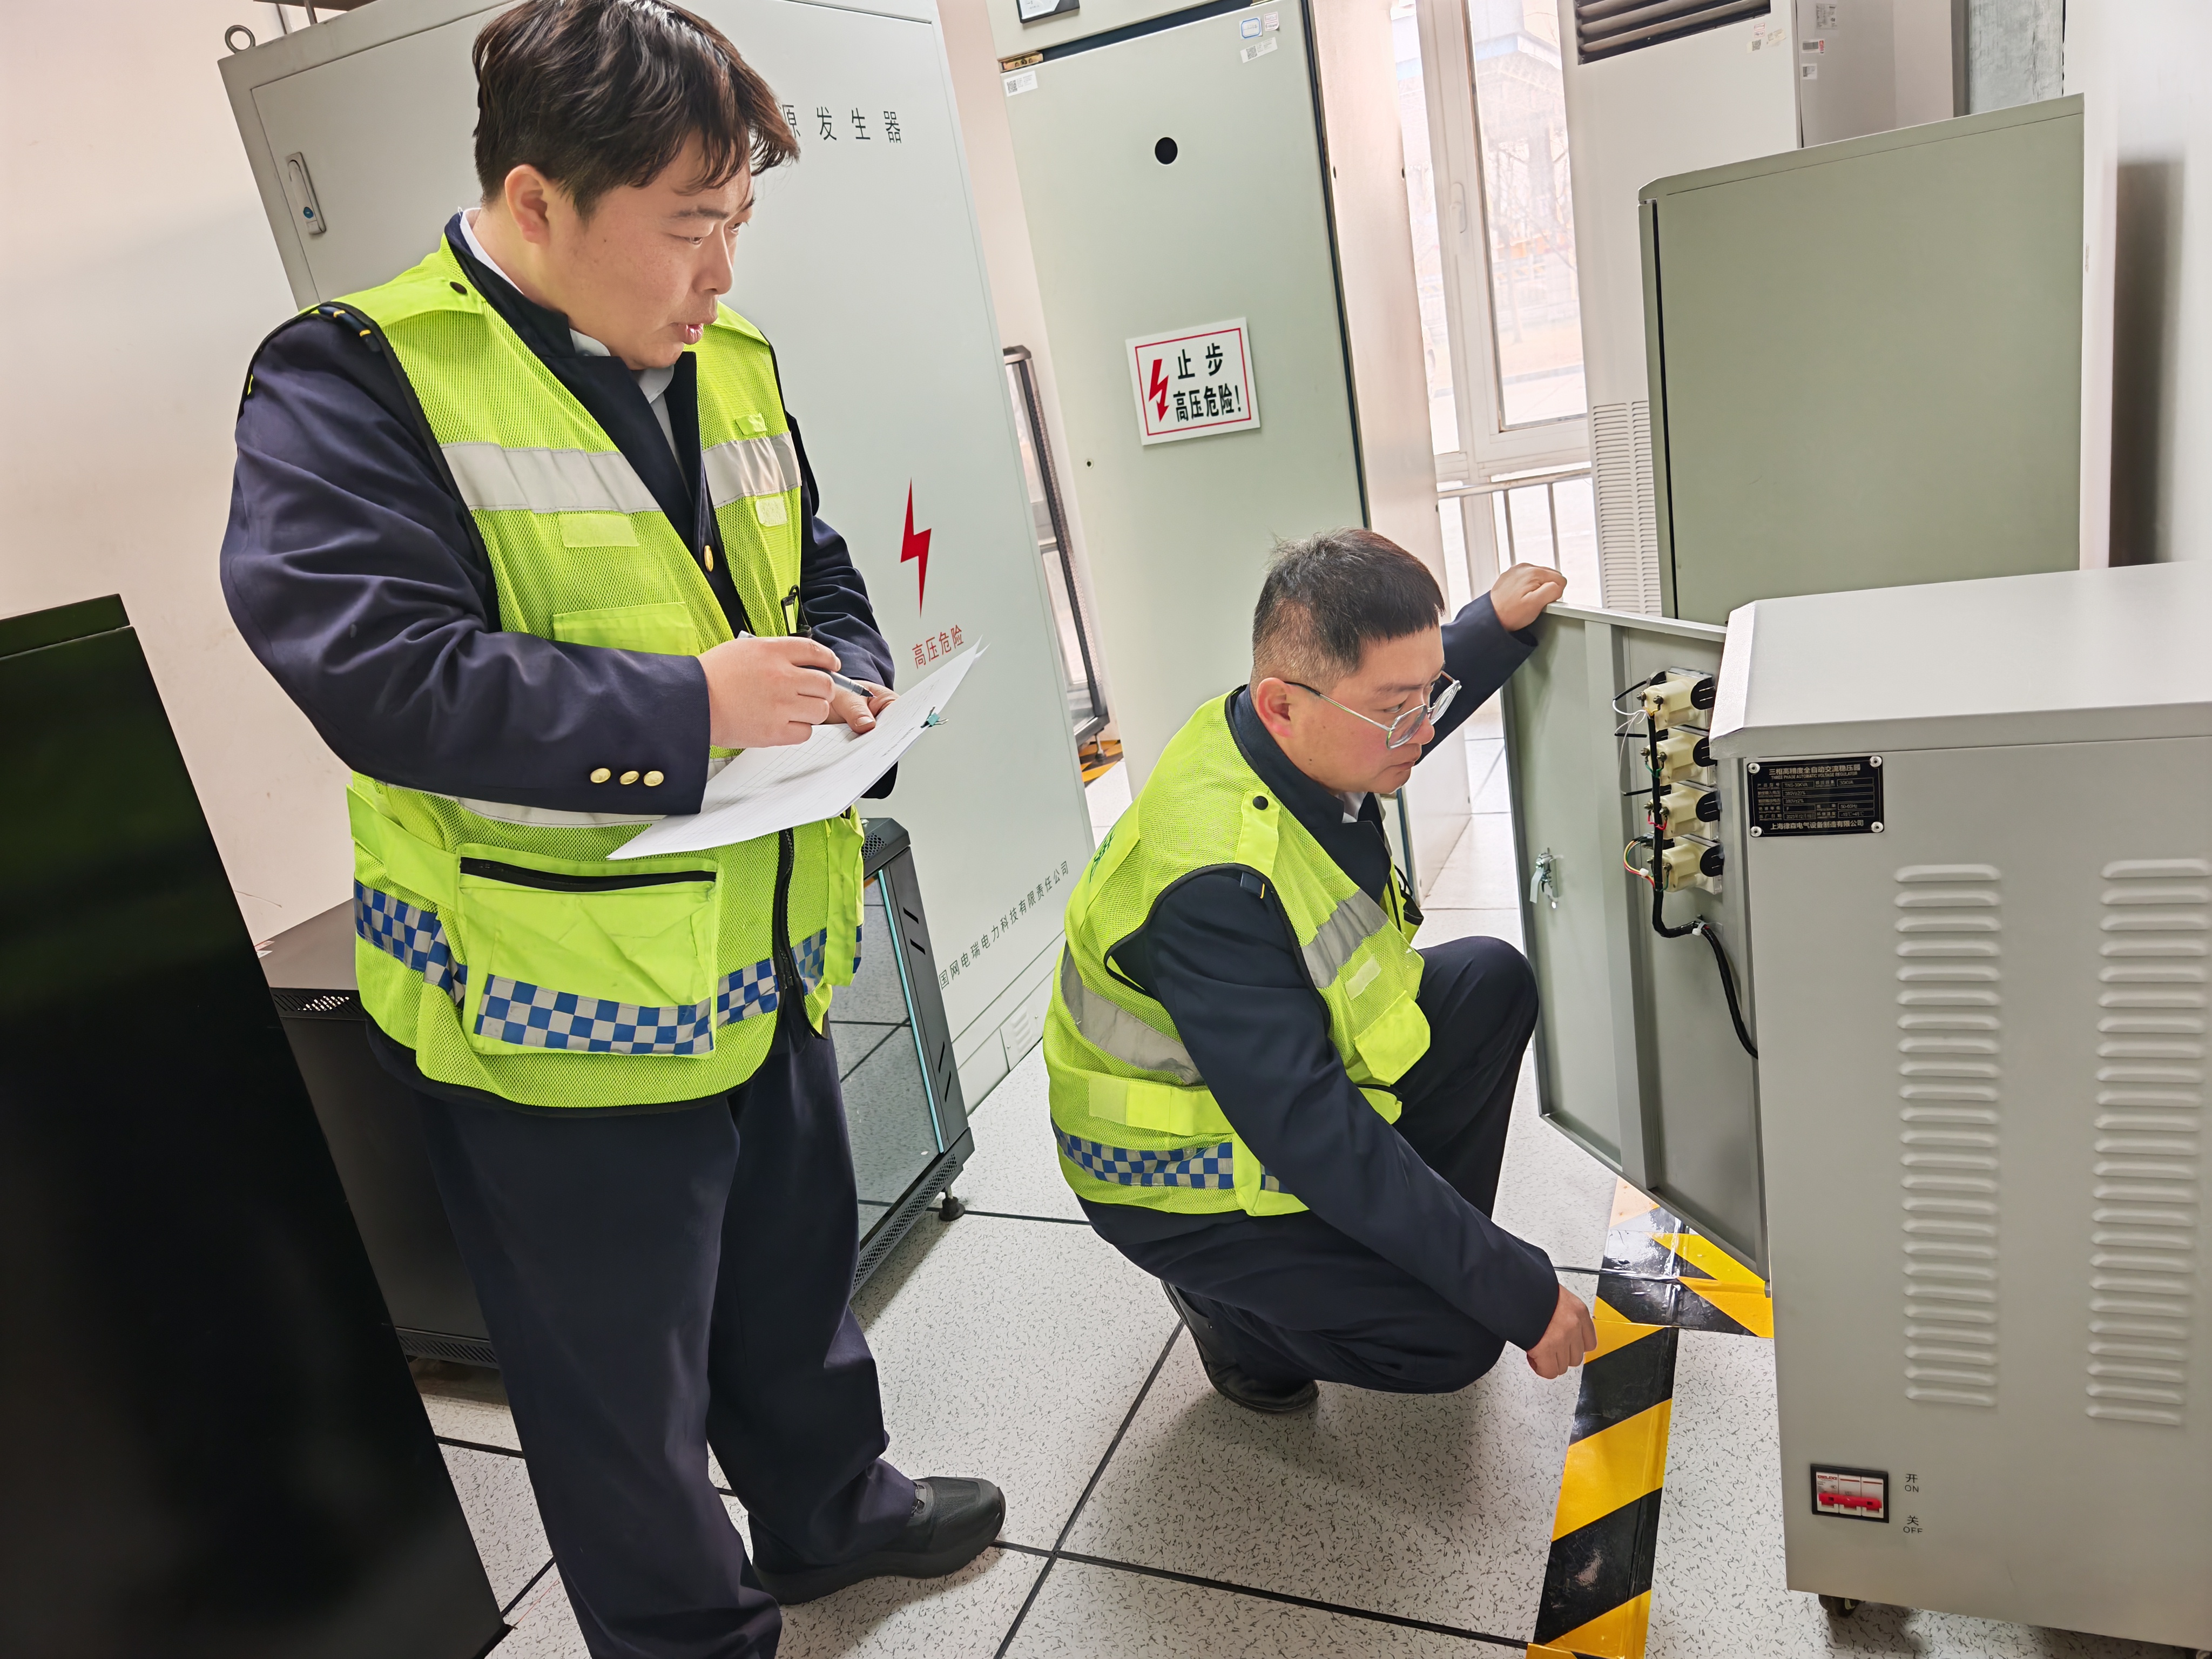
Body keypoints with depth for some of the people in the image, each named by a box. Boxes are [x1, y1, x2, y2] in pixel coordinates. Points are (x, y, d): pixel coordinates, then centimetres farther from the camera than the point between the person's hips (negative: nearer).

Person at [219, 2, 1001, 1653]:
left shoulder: (731, 363, 6)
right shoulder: (357, 379, -15)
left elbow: (819, 577, 17)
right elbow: (373, 668, -27)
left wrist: (846, 685, -4)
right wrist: (686, 708, -26)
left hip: (767, 961, 7)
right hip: (562, 1010, -6)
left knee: (799, 1275, 27)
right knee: (625, 1386, 14)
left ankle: (830, 1504, 54)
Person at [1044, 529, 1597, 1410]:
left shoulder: (1283, 736, -13)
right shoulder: (1218, 888, -40)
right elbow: (1318, 1140, -37)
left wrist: (1496, 624, -2)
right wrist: (1522, 1295, -30)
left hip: (1293, 1066, 9)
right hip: (1181, 1177, -8)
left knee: (1492, 980, 4)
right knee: (1457, 1338, -16)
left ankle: (1411, 1240, 12)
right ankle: (1229, 1302, 10)